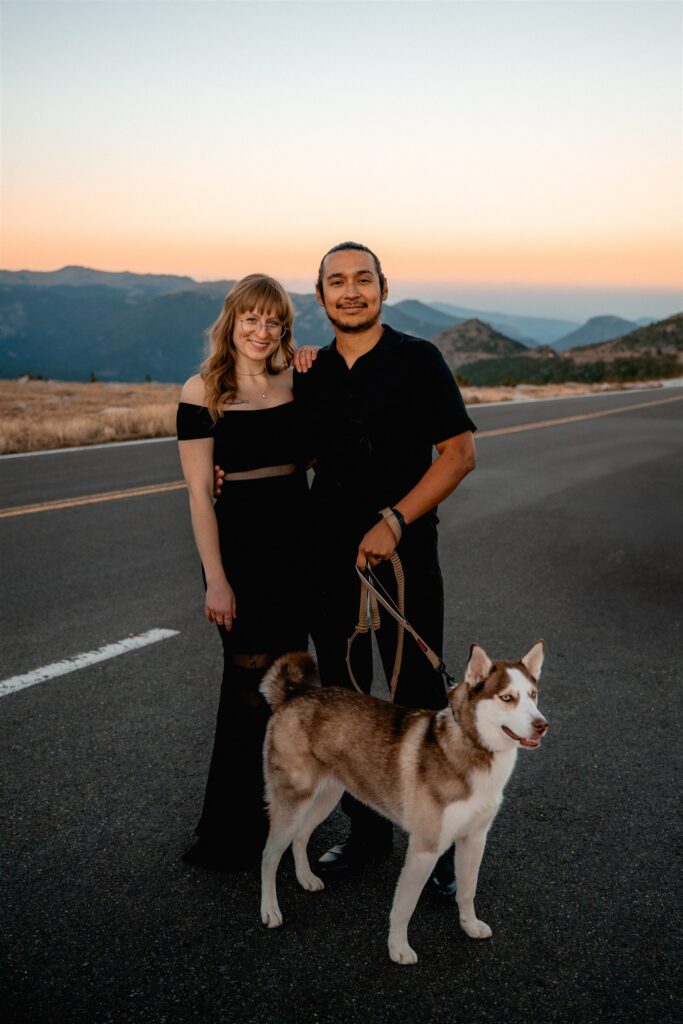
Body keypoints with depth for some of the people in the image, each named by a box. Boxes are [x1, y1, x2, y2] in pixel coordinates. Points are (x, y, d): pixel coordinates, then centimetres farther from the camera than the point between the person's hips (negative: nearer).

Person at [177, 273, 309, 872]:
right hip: (240, 542, -5)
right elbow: (199, 493, -9)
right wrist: (216, 578, -12)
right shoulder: (203, 393, -7)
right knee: (250, 681, -1)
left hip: (300, 541, 5)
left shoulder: (296, 382, 6)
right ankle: (233, 829, 15)